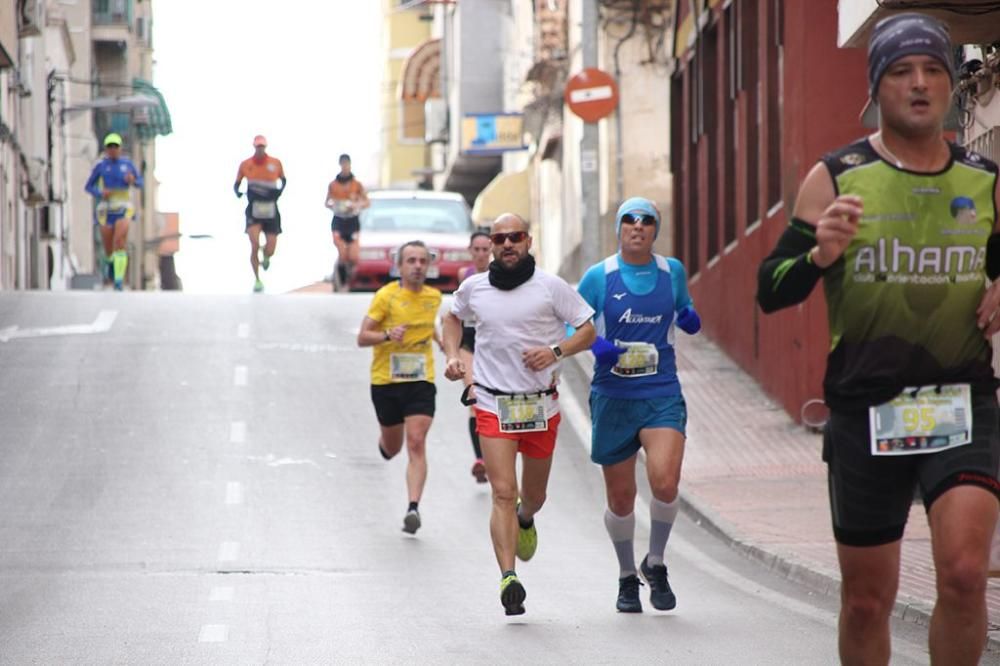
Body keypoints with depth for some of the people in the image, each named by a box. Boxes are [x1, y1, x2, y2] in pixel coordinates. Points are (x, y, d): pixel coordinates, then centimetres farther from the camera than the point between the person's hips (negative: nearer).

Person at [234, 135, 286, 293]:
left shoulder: (275, 163, 0)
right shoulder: (245, 164, -1)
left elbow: (283, 179, 15)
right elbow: (237, 184, 9)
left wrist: (280, 190, -6)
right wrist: (238, 192, -13)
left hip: (270, 210, 1)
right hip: (253, 209, -1)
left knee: (270, 250, 0)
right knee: (255, 246, -15)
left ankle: (266, 257, 41)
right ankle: (257, 280, 1)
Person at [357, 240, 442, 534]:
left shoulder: (434, 297, 6)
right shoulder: (386, 296, -8)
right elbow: (362, 337, -12)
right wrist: (387, 335, -27)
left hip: (421, 381, 1)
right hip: (385, 381, -1)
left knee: (416, 444, -16)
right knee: (392, 448, 14)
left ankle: (413, 508, -22)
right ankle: (383, 442, 52)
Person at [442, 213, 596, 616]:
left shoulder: (550, 287, -4)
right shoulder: (473, 288, 3)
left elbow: (588, 330, 1)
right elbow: (452, 317, 25)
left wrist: (555, 351, -17)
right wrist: (452, 356, 8)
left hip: (541, 405, 1)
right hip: (493, 405, 0)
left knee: (534, 495, 16)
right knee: (503, 493, -15)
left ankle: (525, 520, 54)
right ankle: (508, 579, -20)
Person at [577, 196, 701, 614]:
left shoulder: (672, 271, 6)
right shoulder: (599, 277, 0)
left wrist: (690, 319, 1)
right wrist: (594, 345, -15)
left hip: (663, 395, 0)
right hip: (613, 395, 0)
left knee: (665, 482, -20)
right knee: (621, 498, 6)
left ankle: (656, 564, 5)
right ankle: (627, 578, 28)